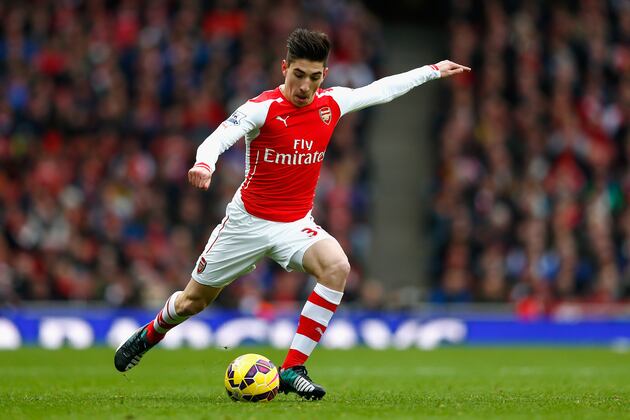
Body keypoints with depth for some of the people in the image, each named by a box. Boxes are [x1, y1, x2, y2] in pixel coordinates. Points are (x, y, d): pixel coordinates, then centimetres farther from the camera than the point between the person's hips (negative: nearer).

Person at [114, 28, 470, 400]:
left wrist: (433, 71, 19)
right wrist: (204, 164, -52)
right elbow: (217, 139, -30)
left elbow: (381, 90, 14)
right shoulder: (262, 108, -18)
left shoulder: (332, 103, -2)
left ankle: (293, 369, -24)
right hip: (248, 220, -3)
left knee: (337, 267, -29)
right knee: (193, 301, 10)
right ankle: (151, 334, 47)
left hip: (296, 225, 3)